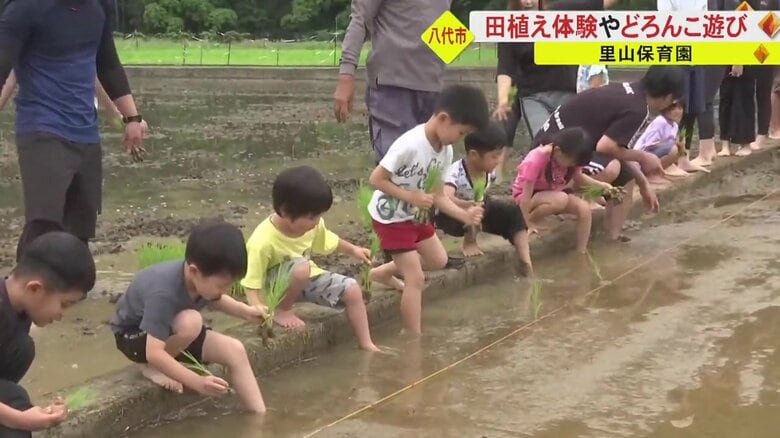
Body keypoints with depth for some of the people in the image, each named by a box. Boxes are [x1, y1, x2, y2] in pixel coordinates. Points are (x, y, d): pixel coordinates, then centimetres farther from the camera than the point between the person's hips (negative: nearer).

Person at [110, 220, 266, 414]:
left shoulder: (202, 277, -18)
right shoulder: (164, 293, -40)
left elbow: (213, 300, 9)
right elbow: (154, 353, -43)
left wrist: (245, 311, -6)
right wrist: (198, 382, -47)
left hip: (171, 331, 7)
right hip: (133, 336, -7)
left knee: (235, 350, -12)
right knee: (190, 322, -37)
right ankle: (151, 368, -12)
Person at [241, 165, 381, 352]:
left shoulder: (311, 224, -14)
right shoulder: (263, 242, -35)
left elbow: (327, 242, 11)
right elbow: (251, 286, -33)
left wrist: (353, 249, 7)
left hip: (304, 279, 7)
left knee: (352, 290, -5)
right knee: (301, 267, -38)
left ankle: (366, 345, 9)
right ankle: (283, 310, -14)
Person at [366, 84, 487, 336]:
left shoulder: (445, 151, -5)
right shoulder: (409, 145, -31)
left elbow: (438, 195, 0)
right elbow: (376, 180, -27)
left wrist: (465, 215, -13)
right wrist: (412, 196, -29)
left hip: (415, 216, 9)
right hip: (390, 217, -9)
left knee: (438, 261, 21)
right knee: (416, 279, -9)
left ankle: (378, 274, 31)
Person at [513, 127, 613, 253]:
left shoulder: (568, 157, -14)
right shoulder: (535, 161, -33)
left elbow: (579, 178, 5)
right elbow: (526, 196, -28)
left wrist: (602, 185, -9)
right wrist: (528, 225, -26)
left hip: (552, 192, 6)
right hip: (527, 195, -6)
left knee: (584, 208, -19)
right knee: (561, 199, -37)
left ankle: (581, 253, -8)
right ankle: (532, 220, -13)